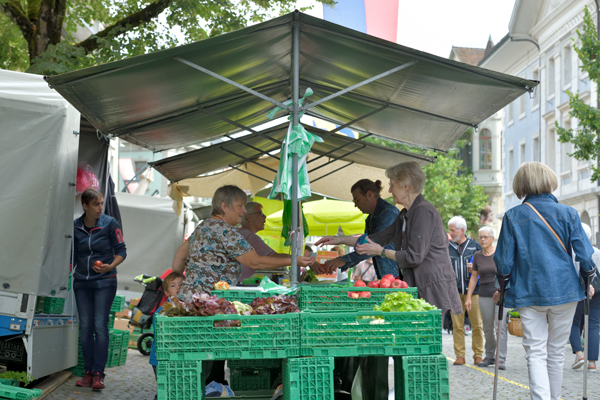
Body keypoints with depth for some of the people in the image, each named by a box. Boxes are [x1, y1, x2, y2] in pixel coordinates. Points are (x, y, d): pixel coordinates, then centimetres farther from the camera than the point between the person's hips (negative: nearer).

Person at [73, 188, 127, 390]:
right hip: (81, 281, 3)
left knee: (100, 326, -7)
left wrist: (110, 266, -19)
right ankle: (88, 372, 11)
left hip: (104, 282, -3)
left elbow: (121, 251, -3)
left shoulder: (110, 223, -6)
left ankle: (98, 374, -4)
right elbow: (73, 255, 13)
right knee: (85, 326, 4)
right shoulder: (76, 226, 3)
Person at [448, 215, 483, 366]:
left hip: (472, 290, -1)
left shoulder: (475, 245, 7)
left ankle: (478, 354, 10)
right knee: (457, 325, 1)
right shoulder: (448, 248, 11)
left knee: (477, 324, -1)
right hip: (455, 291, 1)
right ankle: (460, 355, 8)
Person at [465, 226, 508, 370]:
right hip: (485, 295, 4)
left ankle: (501, 359, -6)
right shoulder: (477, 256, 8)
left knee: (500, 326, -9)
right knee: (487, 328, 6)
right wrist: (469, 297, 11)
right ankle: (489, 356, 19)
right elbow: (474, 277, 14)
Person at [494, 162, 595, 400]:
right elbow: (584, 254, -2)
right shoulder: (567, 213, -2)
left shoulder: (512, 216, -1)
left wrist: (503, 287, 13)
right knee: (556, 352, 13)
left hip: (529, 293, 0)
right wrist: (586, 281, 14)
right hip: (564, 290, 1)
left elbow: (504, 260, -1)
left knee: (536, 353, 0)